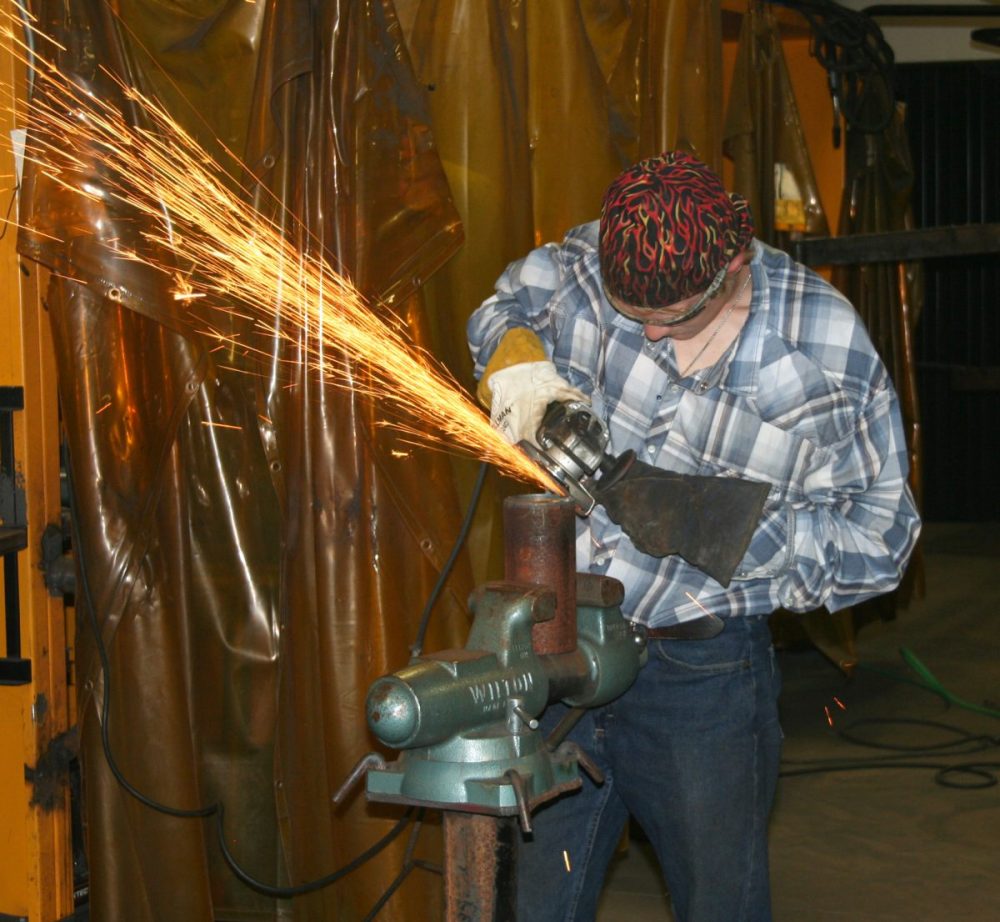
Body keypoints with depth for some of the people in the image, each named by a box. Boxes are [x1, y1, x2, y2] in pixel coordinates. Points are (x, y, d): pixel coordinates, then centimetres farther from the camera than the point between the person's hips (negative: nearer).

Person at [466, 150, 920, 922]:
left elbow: (878, 537, -7)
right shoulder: (582, 266, -8)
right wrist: (516, 357, -8)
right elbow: (501, 309, 15)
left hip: (700, 672, -2)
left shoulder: (828, 352, -14)